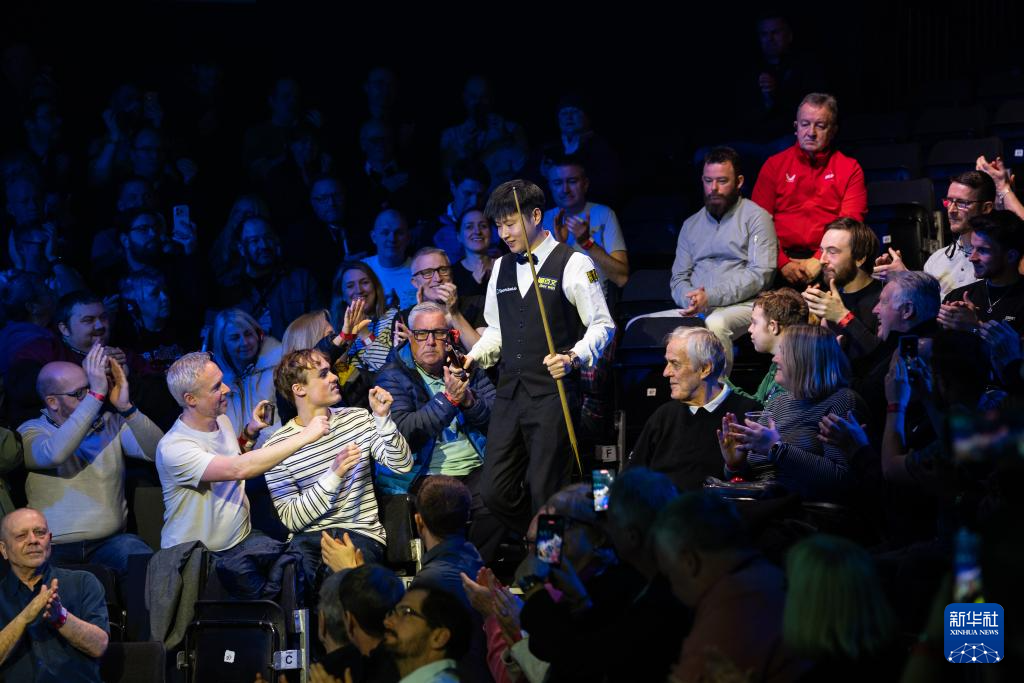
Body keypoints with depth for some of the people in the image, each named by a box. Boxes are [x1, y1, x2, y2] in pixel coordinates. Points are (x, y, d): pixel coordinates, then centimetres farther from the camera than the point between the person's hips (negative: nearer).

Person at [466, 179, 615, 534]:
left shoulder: (573, 264, -4)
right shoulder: (502, 268, 16)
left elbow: (602, 326, -4)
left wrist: (573, 358, -20)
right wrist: (472, 358, 7)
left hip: (552, 394, -6)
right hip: (510, 392, 6)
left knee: (544, 494, -7)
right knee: (494, 491, 3)